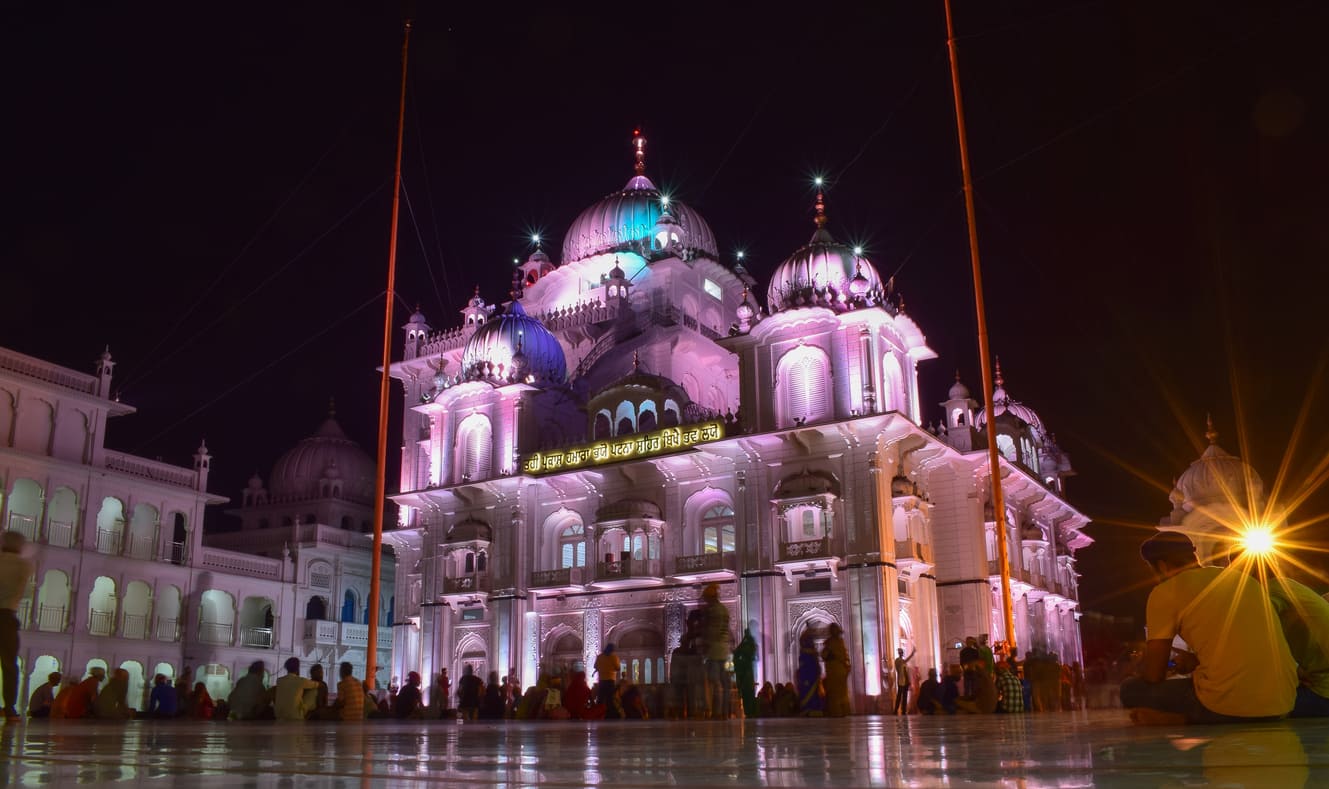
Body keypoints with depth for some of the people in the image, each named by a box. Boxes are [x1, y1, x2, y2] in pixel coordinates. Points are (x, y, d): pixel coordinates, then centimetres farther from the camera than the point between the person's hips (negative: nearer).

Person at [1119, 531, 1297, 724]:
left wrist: (1144, 663, 25)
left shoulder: (1165, 593, 0)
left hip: (1227, 707, -6)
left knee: (1132, 690, 11)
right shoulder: (1243, 579, 19)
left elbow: (1154, 675, 3)